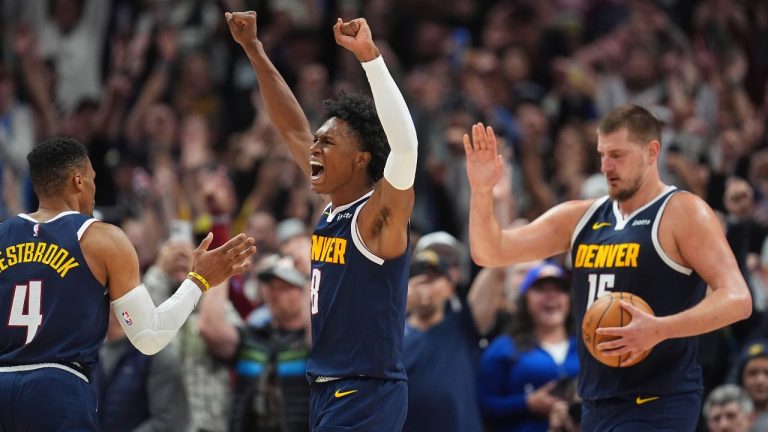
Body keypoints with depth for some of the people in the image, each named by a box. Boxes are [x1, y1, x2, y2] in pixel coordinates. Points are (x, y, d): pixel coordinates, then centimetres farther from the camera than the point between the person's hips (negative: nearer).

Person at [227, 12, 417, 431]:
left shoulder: (378, 215, -13)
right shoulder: (334, 206, 9)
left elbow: (405, 144, -32)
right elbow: (292, 129, 19)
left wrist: (368, 55, -36)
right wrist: (254, 50, 16)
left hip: (367, 393, -9)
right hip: (328, 390, 9)